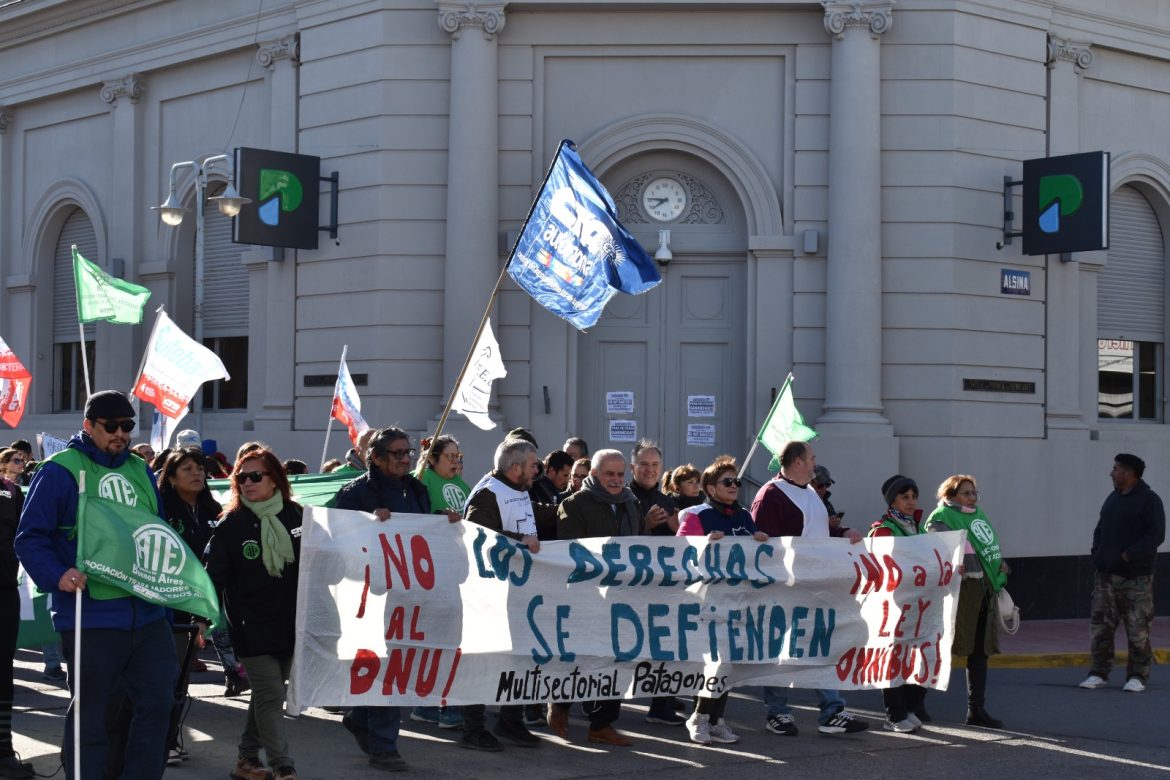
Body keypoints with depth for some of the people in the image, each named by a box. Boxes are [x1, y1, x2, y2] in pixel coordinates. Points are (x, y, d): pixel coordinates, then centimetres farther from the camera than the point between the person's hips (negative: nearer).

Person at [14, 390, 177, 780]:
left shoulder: (141, 471, 15)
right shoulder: (59, 471, -6)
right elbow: (30, 538, -10)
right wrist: (57, 576, -25)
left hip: (148, 613, 6)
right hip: (92, 616, -6)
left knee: (157, 703, 8)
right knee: (90, 714, 2)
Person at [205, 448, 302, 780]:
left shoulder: (296, 516, 4)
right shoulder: (231, 525, -4)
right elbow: (214, 575, -7)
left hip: (289, 624, 4)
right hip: (251, 626, -4)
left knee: (266, 694, 13)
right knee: (270, 697, -9)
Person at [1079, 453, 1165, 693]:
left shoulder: (1149, 500, -6)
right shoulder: (1112, 498, 15)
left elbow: (1156, 534, -14)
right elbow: (1100, 529, 21)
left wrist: (1130, 555, -19)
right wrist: (1097, 554, 5)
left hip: (1136, 577, -6)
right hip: (1106, 575, 6)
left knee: (1138, 629, -2)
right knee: (1100, 625, 4)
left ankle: (1137, 676, 6)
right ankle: (1099, 673, 12)